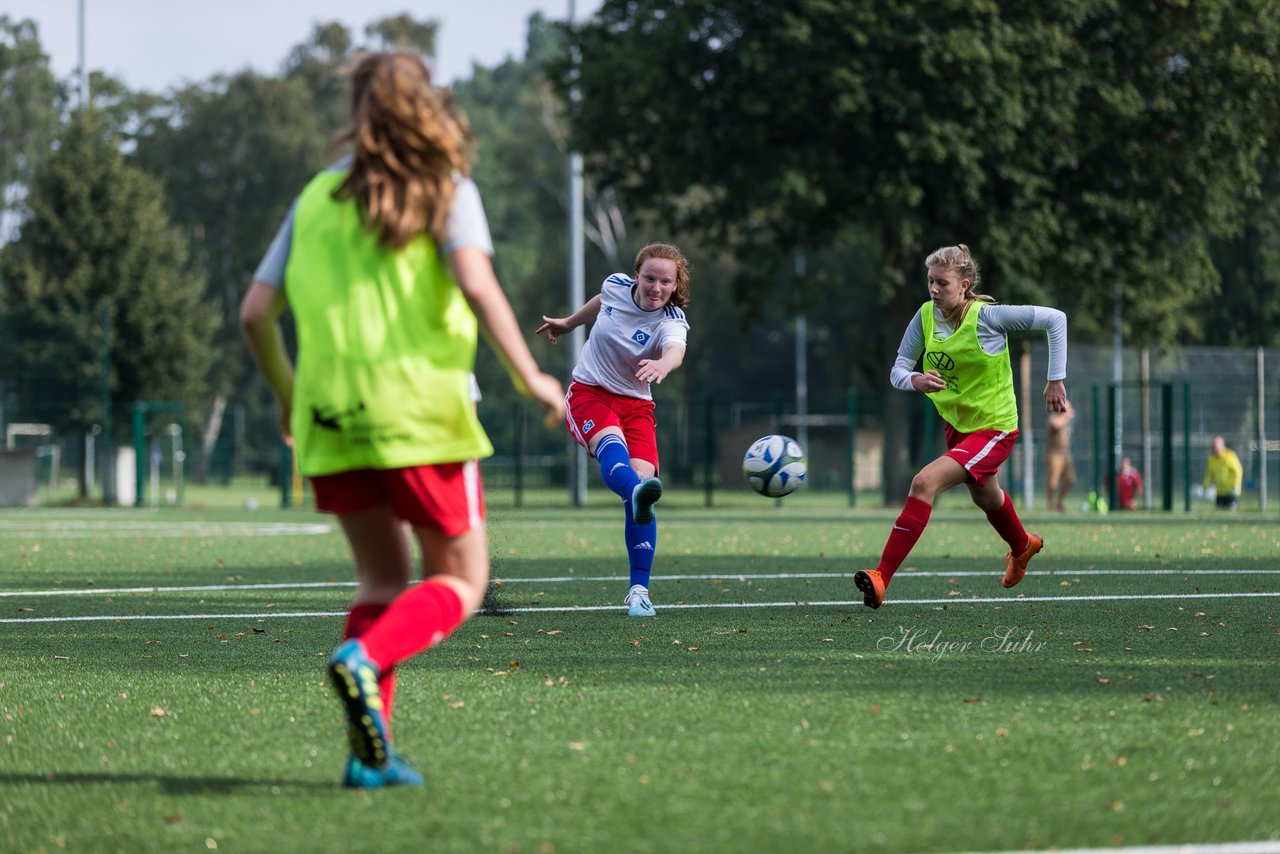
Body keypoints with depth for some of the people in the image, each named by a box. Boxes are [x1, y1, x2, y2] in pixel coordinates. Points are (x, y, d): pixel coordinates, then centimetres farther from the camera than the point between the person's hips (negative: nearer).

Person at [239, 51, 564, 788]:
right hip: (420, 409, -4)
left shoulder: (317, 199, 13)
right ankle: (366, 657, -23)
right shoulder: (445, 190, 1)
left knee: (384, 578, 18)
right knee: (460, 583, 7)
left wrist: (287, 394, 26)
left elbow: (256, 313, 10)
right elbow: (475, 281, -16)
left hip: (331, 418, 4)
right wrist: (529, 376, -9)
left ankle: (371, 752, 3)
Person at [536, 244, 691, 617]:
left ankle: (639, 590, -16)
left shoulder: (671, 321, -15)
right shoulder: (616, 285, -5)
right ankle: (635, 492, -72)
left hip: (635, 404, 1)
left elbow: (676, 350, -40)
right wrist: (569, 323, 37)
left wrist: (663, 364, -64)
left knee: (642, 475, -21)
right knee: (612, 443, -34)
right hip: (588, 393, 0)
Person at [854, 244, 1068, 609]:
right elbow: (898, 370, -8)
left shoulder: (987, 316, -24)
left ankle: (881, 578, -23)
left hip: (994, 428, -7)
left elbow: (1055, 318, -16)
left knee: (924, 483, -25)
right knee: (986, 498, 31)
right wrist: (915, 381, -32)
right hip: (956, 424, 7)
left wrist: (1056, 380, -15)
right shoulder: (926, 316, -10)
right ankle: (1023, 546, 64)